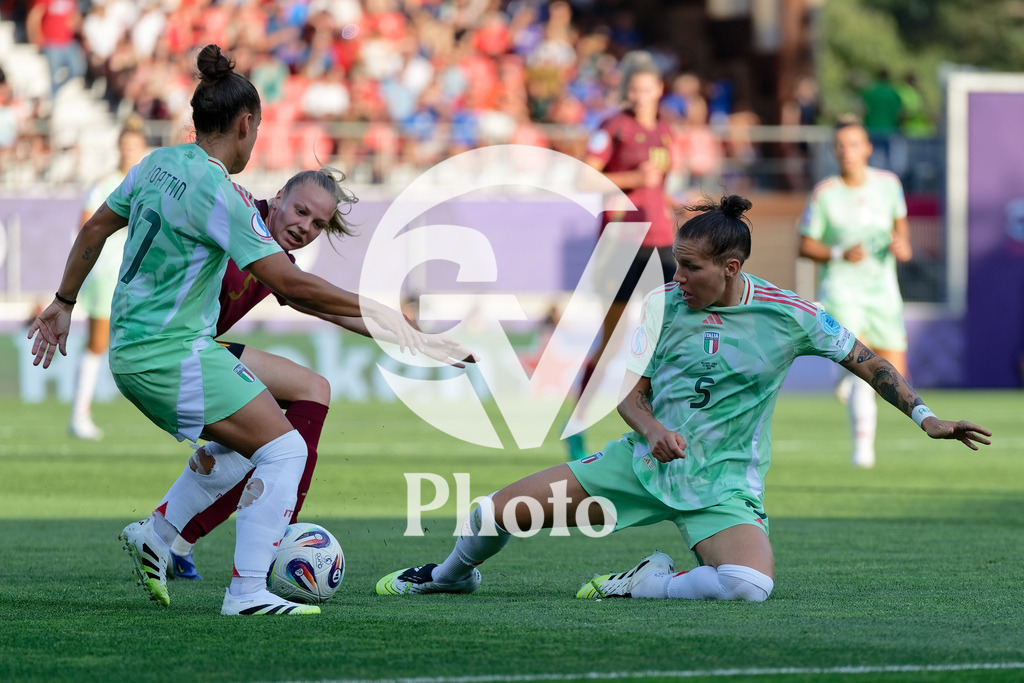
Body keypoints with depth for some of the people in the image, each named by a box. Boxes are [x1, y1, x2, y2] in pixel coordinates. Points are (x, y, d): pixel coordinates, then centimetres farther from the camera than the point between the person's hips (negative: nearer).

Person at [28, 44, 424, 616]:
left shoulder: (160, 163, 7)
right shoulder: (218, 192, -19)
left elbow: (94, 231, 17)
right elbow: (287, 282, -23)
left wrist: (64, 303, 28)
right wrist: (373, 310, -17)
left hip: (132, 349, 10)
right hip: (173, 354, -10)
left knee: (245, 441, 23)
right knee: (283, 449, -10)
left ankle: (155, 534, 22)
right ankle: (248, 591, -14)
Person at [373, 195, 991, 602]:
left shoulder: (789, 316, -9)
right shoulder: (662, 304, -3)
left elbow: (865, 361, 2)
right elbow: (631, 386, 2)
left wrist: (924, 415, -3)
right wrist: (651, 430, -19)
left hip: (721, 487, -2)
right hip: (643, 463, 2)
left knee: (749, 587, -35)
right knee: (494, 513, -5)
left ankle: (649, 585, -7)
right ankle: (453, 575, 30)